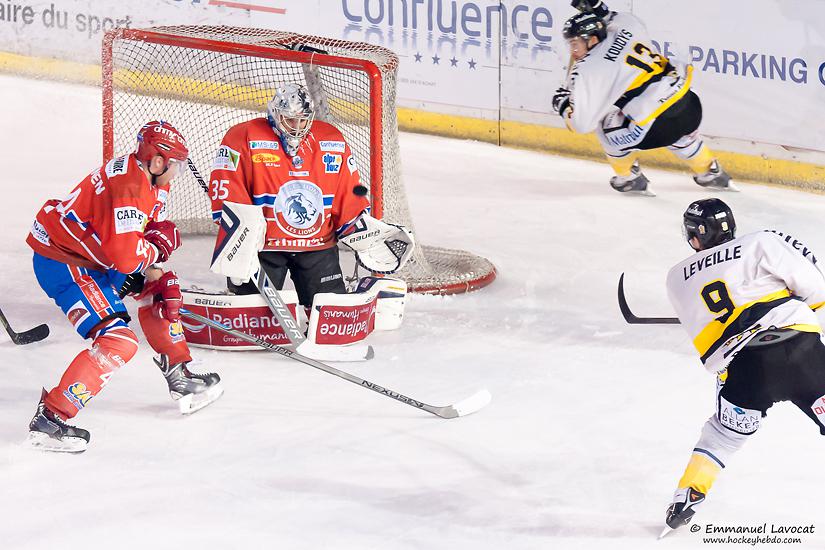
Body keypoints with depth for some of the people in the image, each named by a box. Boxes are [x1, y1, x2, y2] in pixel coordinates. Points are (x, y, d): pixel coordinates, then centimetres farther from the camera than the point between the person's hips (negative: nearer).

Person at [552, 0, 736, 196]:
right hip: (691, 106, 7)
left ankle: (629, 179, 32)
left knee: (607, 126, 18)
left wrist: (563, 105, 12)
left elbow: (582, 123, -7)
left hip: (658, 126, -7)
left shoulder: (586, 71, -7)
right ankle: (710, 173, 57)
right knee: (679, 133, 41)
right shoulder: (623, 29, 9)